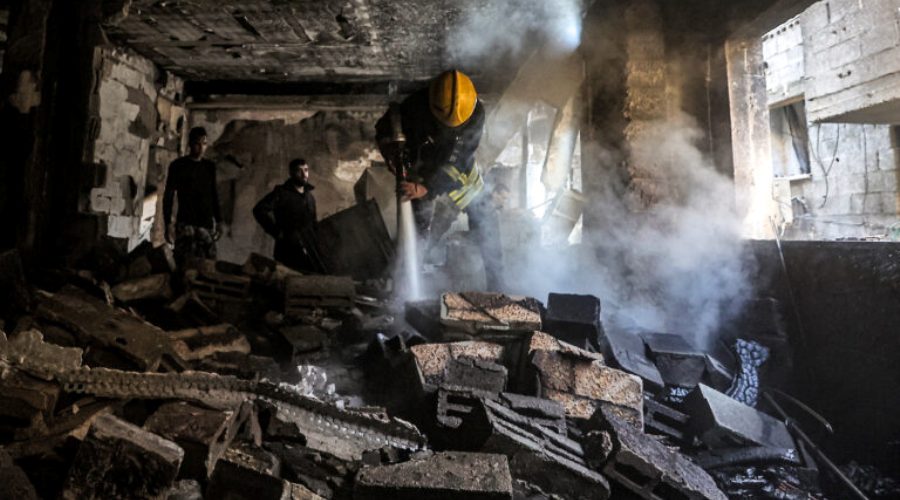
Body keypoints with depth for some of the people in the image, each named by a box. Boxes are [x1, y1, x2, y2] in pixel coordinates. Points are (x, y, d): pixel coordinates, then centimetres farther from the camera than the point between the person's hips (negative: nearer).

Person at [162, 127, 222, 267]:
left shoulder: (210, 166, 13)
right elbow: (168, 196, 1)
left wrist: (218, 220, 12)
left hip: (207, 223, 3)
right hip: (185, 223, -3)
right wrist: (168, 224, -6)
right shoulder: (178, 165, 3)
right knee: (186, 264, -11)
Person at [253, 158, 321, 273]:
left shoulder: (310, 197, 18)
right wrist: (278, 233, -19)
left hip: (310, 253, 6)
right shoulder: (281, 193, -3)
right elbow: (260, 210, -17)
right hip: (289, 252, -6)